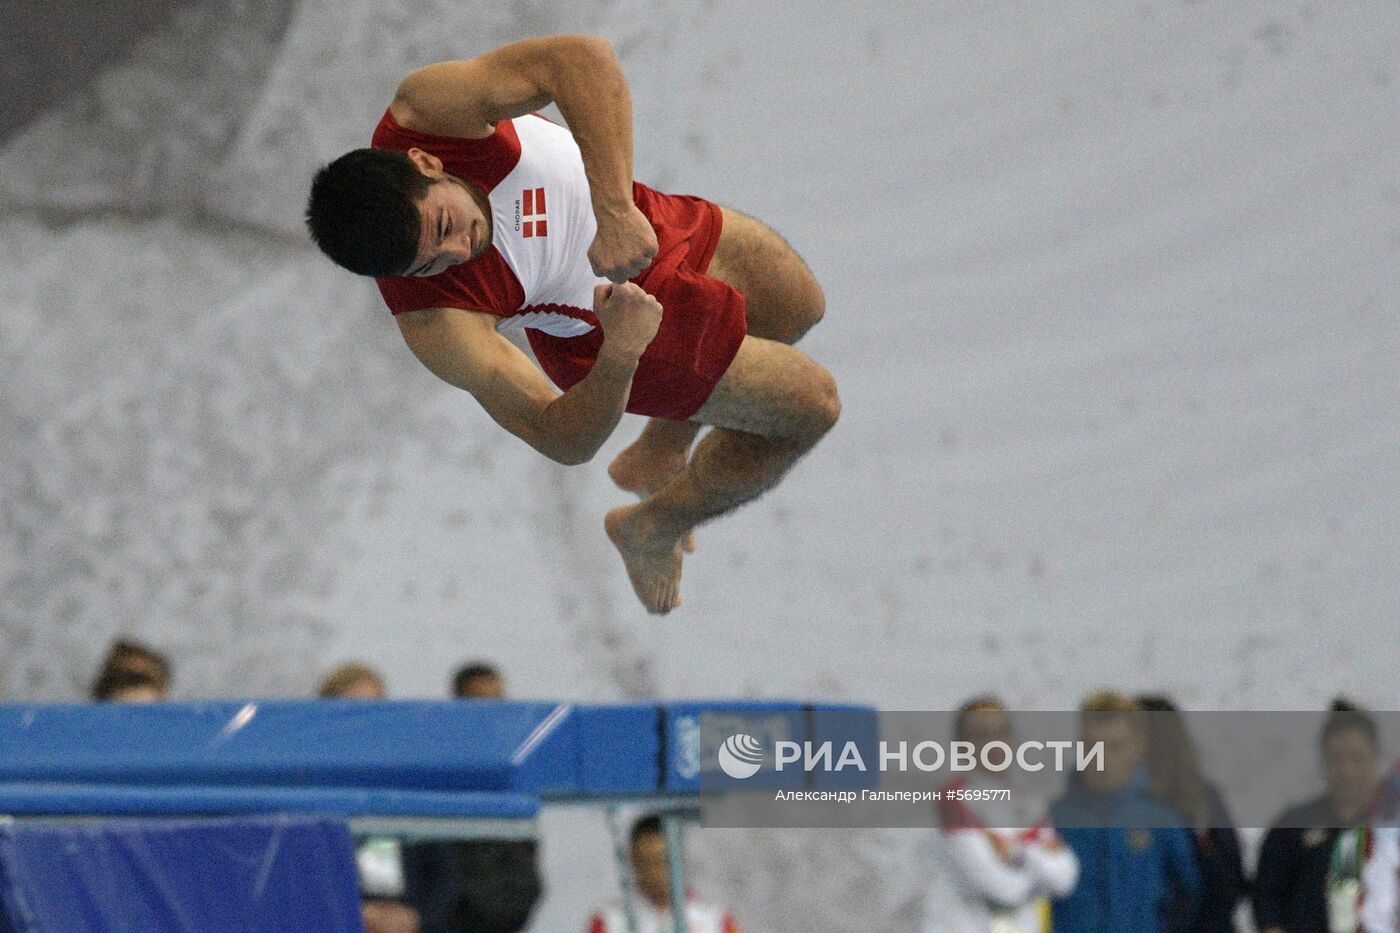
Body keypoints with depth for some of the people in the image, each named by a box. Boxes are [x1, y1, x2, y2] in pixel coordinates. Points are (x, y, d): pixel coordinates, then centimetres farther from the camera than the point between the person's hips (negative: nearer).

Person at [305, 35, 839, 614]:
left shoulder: (425, 115, -37)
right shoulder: (436, 327, -40)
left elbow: (585, 58, -49)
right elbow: (565, 441, -35)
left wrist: (615, 208, -57)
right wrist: (619, 357, -54)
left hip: (636, 217, 5)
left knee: (798, 307, 27)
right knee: (812, 407, 7)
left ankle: (658, 453, 52)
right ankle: (650, 530, 33)